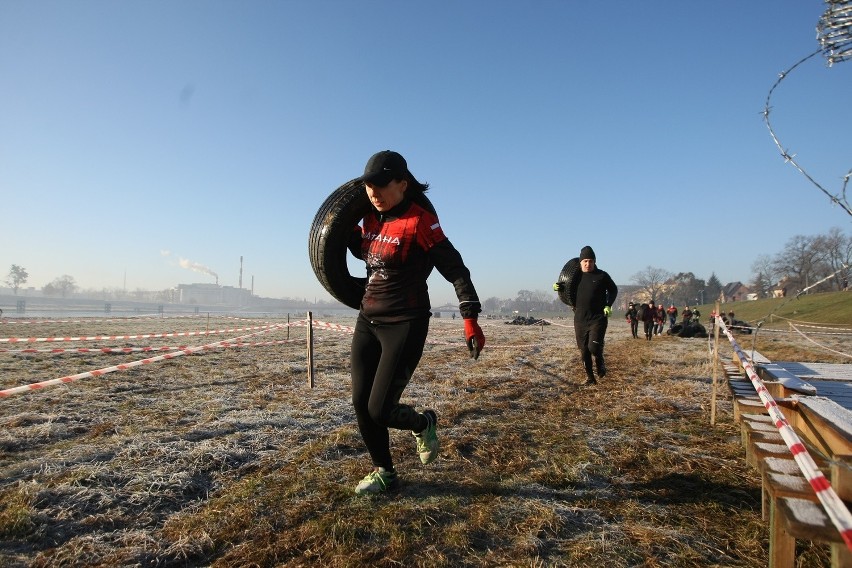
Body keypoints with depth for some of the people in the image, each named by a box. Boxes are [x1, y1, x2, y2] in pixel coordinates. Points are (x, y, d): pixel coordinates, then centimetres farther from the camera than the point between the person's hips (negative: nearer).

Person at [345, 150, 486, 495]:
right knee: (361, 404, 6)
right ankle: (384, 472, 29)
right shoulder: (372, 219, 8)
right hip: (368, 321, 8)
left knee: (380, 410, -7)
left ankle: (423, 424, 28)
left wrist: (470, 319, -20)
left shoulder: (420, 222, -15)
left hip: (405, 325, -7)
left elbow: (455, 270, -14)